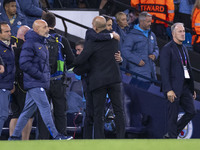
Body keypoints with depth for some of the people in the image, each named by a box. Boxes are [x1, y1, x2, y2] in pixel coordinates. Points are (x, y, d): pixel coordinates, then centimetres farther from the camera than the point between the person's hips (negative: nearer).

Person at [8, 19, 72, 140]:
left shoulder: (41, 43, 19)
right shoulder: (30, 43, -12)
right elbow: (24, 64, -19)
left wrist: (46, 76, 13)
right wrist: (40, 75, -18)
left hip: (40, 83, 9)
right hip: (34, 83, -9)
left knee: (28, 110, 10)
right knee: (45, 107, -12)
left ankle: (15, 136, 15)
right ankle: (55, 135, -14)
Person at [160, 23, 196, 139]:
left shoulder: (184, 49, 17)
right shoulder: (167, 49, -9)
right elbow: (164, 71, -14)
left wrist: (192, 88, 18)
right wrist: (168, 90, -21)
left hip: (185, 87, 8)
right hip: (174, 88, -8)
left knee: (191, 112, 5)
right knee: (173, 116, -2)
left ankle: (170, 135, 16)